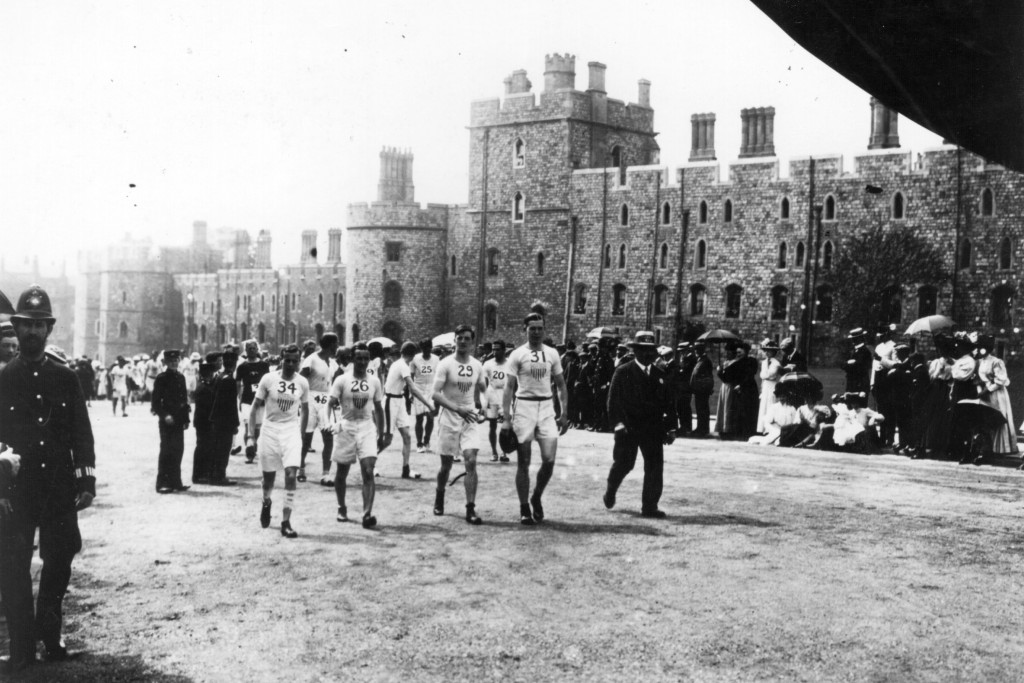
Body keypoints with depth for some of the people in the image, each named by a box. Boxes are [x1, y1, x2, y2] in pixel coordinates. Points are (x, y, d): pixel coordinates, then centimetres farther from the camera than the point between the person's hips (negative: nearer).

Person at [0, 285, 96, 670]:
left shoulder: (66, 378, 5)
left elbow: (82, 434, 5)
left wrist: (86, 483, -1)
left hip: (60, 489, 2)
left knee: (59, 563, 9)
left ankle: (49, 635, 28)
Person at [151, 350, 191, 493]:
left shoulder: (181, 377, 13)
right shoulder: (161, 378, -6)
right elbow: (155, 401, -8)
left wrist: (186, 419, 12)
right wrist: (164, 415, -20)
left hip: (179, 421, 6)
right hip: (167, 421, -6)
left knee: (178, 451, 9)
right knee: (167, 451, -7)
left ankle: (175, 482, 16)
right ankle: (162, 483, -3)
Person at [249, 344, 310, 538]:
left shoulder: (302, 383, -1)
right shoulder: (268, 379, -7)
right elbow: (254, 408, -2)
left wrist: (301, 436, 14)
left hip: (291, 430, 1)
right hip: (269, 429, 0)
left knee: (291, 474, -16)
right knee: (268, 476, 10)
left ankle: (286, 522, -11)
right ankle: (266, 502, 45)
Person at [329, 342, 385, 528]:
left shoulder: (374, 381, 3)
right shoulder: (342, 380, -5)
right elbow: (331, 403, -9)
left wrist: (381, 434, 10)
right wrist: (335, 402, -32)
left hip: (367, 428, 1)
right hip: (346, 427, -1)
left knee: (368, 471, -14)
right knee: (342, 472, 11)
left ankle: (367, 514, -18)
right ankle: (341, 508, 32)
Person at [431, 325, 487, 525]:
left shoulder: (477, 365, 5)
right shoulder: (445, 364, -8)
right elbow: (436, 394, -15)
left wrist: (479, 410, 8)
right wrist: (458, 408, -24)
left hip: (470, 419, 3)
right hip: (449, 418, -2)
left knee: (471, 462, -12)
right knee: (446, 464, 8)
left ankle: (471, 509, -10)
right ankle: (439, 499, 34)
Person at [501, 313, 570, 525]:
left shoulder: (552, 354, 7)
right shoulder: (517, 355, -1)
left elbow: (561, 385, 12)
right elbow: (509, 387, -4)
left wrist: (564, 414, 5)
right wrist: (506, 418, -10)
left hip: (547, 407, 3)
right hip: (524, 406, -2)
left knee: (549, 459, -6)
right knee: (524, 462, 1)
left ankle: (536, 498, 19)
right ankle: (524, 509, 10)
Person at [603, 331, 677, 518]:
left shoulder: (660, 375, 11)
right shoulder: (623, 372, 0)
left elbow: (669, 403, 13)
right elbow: (613, 400, -5)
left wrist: (671, 427, 7)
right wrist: (618, 423, -14)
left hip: (654, 430, 3)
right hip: (628, 428, -3)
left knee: (655, 467, -3)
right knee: (624, 463, 4)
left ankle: (650, 506, 3)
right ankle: (611, 490, 33)